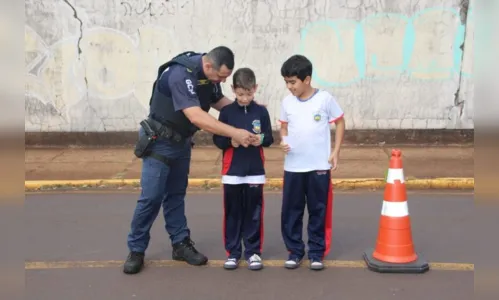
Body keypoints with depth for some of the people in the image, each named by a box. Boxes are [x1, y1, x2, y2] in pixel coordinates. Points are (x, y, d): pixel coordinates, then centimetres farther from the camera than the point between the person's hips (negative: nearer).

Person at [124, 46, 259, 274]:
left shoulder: (211, 74, -5)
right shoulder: (180, 75, -32)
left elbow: (218, 100, 10)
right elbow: (196, 117, -40)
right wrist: (234, 133, -40)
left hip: (182, 141, 7)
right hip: (160, 141, -7)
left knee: (176, 194, 13)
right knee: (151, 197, -6)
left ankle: (180, 244, 21)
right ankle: (136, 250, 9)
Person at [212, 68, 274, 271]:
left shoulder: (261, 111, 2)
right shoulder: (227, 112, 0)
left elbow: (270, 138, 4)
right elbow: (217, 140, 0)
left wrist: (261, 139, -17)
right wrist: (230, 142, -19)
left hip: (255, 171, 1)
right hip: (231, 171, 0)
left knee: (253, 212, 6)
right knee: (232, 213, 6)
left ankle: (253, 251, 17)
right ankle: (232, 252, 17)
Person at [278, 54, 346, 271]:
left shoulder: (325, 98, -6)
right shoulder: (287, 102, 3)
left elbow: (340, 122, 3)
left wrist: (335, 151, -4)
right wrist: (283, 140, -9)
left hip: (319, 166, -3)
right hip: (293, 166, 3)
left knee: (318, 211, 7)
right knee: (290, 211, 6)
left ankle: (317, 252, 20)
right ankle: (295, 251, 21)